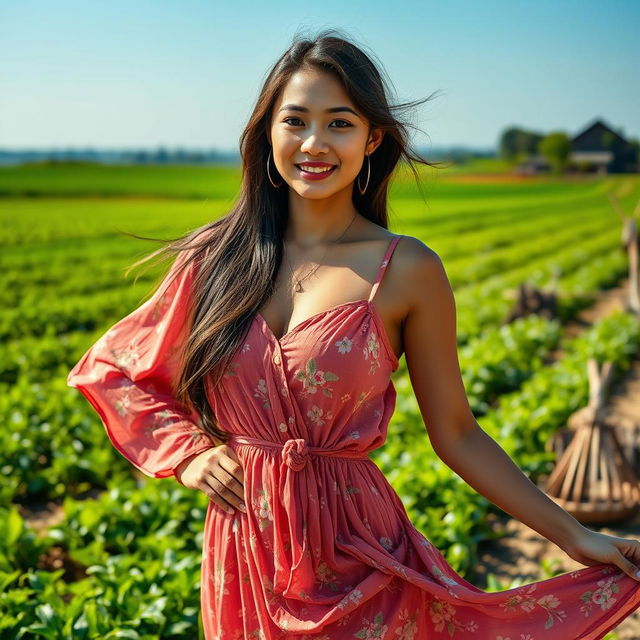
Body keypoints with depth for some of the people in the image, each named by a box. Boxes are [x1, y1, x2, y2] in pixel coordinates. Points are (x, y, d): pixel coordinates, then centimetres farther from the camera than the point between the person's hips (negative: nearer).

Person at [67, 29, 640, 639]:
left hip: (355, 558, -2)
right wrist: (185, 450, -3)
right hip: (241, 559, 3)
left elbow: (455, 434, -3)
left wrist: (573, 535, -4)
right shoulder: (218, 255, -3)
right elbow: (108, 366, 9)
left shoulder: (408, 270, -9)